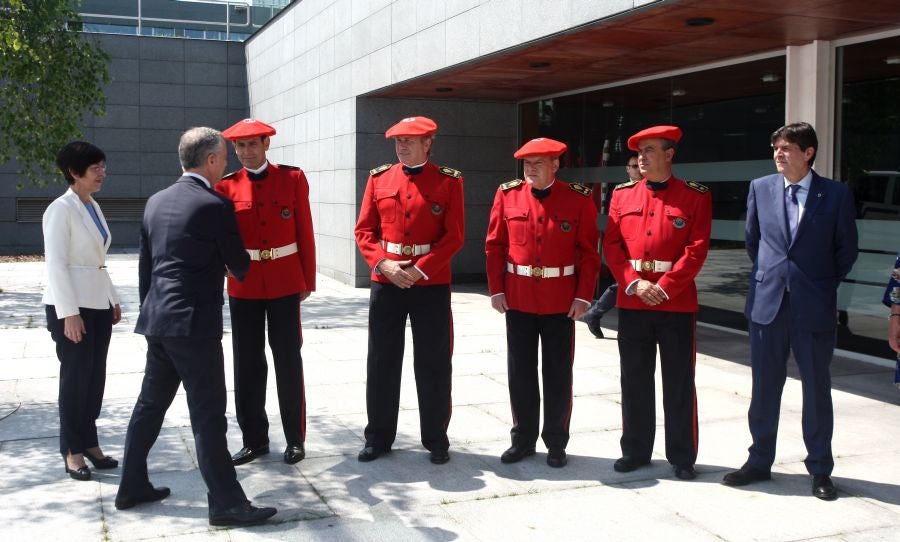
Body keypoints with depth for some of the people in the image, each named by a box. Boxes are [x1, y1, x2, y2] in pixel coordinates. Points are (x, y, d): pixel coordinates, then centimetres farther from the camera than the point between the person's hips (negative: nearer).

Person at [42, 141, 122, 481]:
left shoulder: (93, 207, 12)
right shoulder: (61, 209, -12)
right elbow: (56, 264, -16)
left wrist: (113, 300, 15)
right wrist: (69, 313, -20)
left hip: (98, 304, 7)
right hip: (71, 306, -7)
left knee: (96, 377, 10)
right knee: (75, 377, 0)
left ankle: (89, 443, 20)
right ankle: (72, 451, 12)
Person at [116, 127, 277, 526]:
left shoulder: (156, 201, 10)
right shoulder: (216, 206, -13)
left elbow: (145, 263, 16)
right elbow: (240, 266, -3)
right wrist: (232, 269, 20)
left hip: (158, 319, 8)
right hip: (194, 323, -8)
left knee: (150, 403, 18)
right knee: (208, 414, -4)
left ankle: (132, 487, 28)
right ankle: (227, 503, 3)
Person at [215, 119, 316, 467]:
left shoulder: (293, 178, -1)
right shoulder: (226, 187, 2)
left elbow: (305, 232, 1)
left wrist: (308, 281, 1)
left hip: (285, 283, -1)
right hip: (243, 285, 2)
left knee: (288, 361, 5)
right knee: (247, 363, 7)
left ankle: (295, 438, 16)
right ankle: (254, 438, 20)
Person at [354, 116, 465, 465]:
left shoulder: (449, 181, -1)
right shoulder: (379, 178, 7)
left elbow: (454, 236, -6)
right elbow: (364, 230, 5)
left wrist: (419, 270, -15)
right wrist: (383, 263, -12)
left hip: (431, 283, -2)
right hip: (385, 282, 2)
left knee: (433, 364, 4)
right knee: (382, 361, 8)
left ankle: (436, 439, 17)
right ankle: (379, 437, 20)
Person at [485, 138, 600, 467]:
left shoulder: (579, 199, -3)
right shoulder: (507, 195, 1)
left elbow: (589, 252, -3)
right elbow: (494, 246, 4)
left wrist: (583, 296, -8)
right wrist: (496, 290, -2)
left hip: (561, 302, -1)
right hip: (518, 300, 2)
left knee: (558, 375, 6)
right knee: (520, 372, 8)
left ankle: (556, 443, 19)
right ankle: (523, 439, 22)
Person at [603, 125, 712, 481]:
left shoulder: (696, 196, 0)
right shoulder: (622, 194, 9)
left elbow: (697, 249, -7)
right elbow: (612, 244, 4)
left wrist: (663, 287, -14)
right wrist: (635, 284, -9)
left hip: (677, 302, -3)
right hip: (631, 302, 3)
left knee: (679, 383, 4)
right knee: (635, 380, 9)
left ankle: (682, 458, 15)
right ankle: (635, 451, 22)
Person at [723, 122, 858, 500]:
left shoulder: (836, 195, -3)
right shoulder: (760, 188, 4)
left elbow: (846, 250, 5)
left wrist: (822, 284, 7)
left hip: (814, 306, -2)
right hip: (767, 301, 2)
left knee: (817, 388, 7)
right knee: (764, 387, 9)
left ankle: (820, 469, 19)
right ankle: (759, 462, 22)